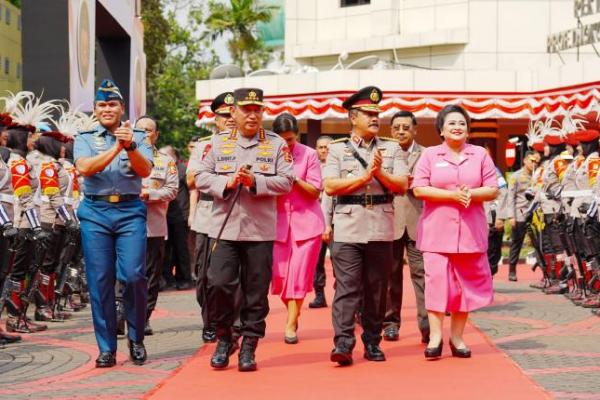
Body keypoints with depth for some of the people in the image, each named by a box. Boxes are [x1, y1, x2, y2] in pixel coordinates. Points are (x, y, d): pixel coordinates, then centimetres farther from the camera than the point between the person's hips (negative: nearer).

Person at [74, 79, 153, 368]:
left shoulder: (138, 138, 10)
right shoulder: (85, 139, 11)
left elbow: (145, 171, -6)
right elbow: (85, 168, -8)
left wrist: (130, 147, -23)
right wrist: (116, 148, -17)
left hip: (130, 211, -1)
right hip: (94, 212, 1)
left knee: (134, 275, -11)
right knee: (99, 280, -1)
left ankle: (136, 339, 8)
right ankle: (107, 348, 6)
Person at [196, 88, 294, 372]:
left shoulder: (276, 144, 6)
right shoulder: (218, 142, 8)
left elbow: (286, 182, -2)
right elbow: (201, 177, 4)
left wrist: (255, 181, -16)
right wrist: (226, 182, -13)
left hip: (261, 230, 0)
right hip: (224, 228, 0)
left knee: (256, 291, 2)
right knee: (218, 284, -7)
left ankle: (248, 347, 13)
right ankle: (223, 339, 14)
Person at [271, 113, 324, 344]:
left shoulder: (309, 155, -3)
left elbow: (315, 191, -4)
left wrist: (294, 178, -19)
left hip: (306, 221, -2)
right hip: (279, 220, 2)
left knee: (299, 274, -3)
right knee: (279, 275, 0)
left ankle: (291, 325, 4)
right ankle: (292, 314, 25)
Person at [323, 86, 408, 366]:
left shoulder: (391, 148, 12)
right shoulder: (337, 149, 6)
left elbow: (401, 185, 4)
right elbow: (330, 186, -5)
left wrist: (379, 173, -12)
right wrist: (364, 176, -10)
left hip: (381, 230, 3)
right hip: (347, 230, -2)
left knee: (377, 288, 7)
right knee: (346, 287, -7)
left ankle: (373, 343, 15)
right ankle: (343, 344, -10)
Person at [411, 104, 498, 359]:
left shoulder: (480, 155, 9)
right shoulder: (430, 155, 5)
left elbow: (493, 190, 6)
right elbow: (419, 189, -5)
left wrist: (471, 194, -14)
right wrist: (452, 195, -14)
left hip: (470, 232, 2)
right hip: (437, 231, -2)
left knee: (466, 283, 5)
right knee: (437, 281, -9)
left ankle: (457, 337, 13)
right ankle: (435, 336, -6)